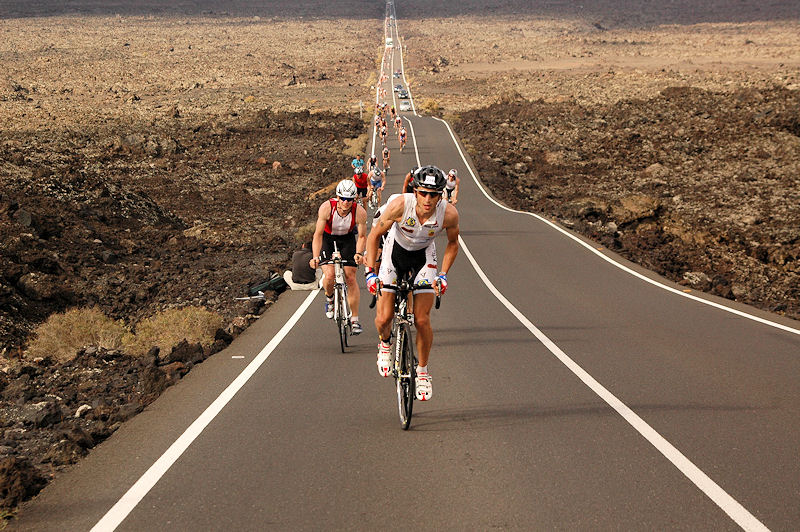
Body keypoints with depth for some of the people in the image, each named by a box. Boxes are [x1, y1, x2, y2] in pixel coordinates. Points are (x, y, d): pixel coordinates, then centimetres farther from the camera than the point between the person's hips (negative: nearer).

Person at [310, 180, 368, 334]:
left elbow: (362, 236, -19)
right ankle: (329, 298, 17)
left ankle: (354, 319, 3)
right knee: (329, 275, -19)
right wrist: (315, 257, -40)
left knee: (350, 278, -6)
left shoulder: (360, 212, -28)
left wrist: (359, 254, -38)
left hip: (347, 239, 1)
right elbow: (318, 234, -29)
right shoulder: (326, 208, -31)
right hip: (327, 238, -1)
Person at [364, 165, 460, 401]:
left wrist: (443, 275, -10)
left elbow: (453, 244, -5)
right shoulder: (400, 205, -33)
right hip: (396, 250, 0)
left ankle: (423, 371, 11)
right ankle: (385, 344, 28)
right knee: (384, 318, -7)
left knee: (422, 320, -10)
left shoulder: (449, 213, -28)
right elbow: (374, 235, -16)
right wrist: (370, 272, -18)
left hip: (424, 255, 0)